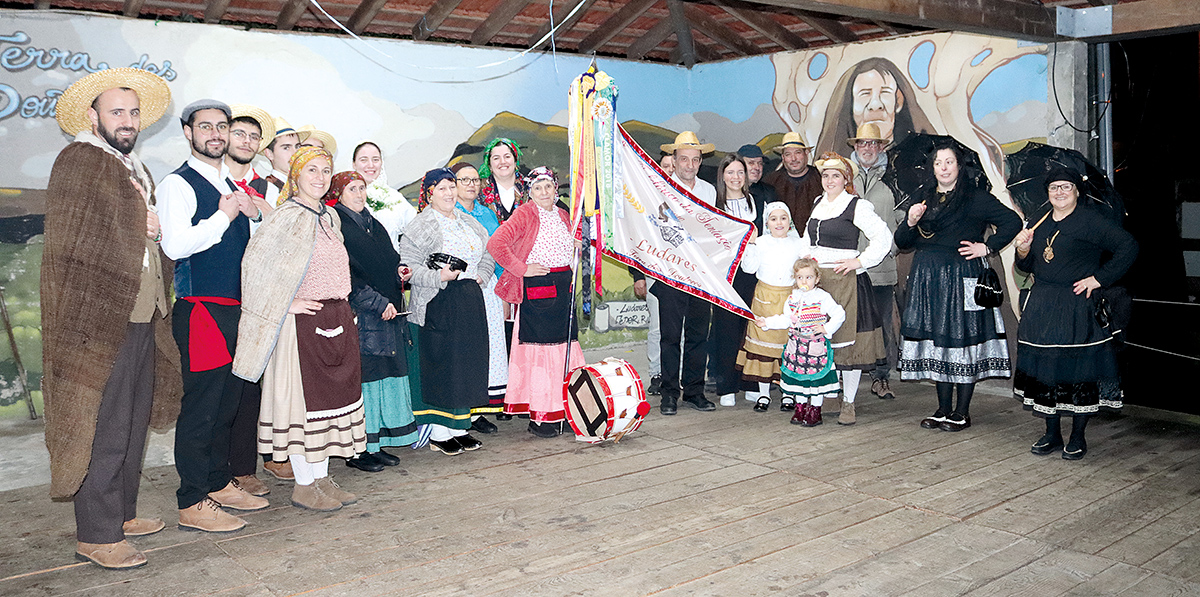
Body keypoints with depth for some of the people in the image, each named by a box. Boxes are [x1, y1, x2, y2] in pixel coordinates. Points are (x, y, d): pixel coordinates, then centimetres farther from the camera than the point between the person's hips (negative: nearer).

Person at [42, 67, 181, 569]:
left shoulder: (134, 168, 21)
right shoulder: (78, 162, -7)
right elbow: (73, 241, -15)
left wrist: (152, 229, 10)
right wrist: (141, 228, -10)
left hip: (141, 318, 9)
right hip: (100, 319, -9)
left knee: (133, 422, 15)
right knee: (103, 428, -5)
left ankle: (122, 513, 27)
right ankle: (96, 535, 3)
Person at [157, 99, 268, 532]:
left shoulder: (232, 185, 18)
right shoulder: (178, 184, -7)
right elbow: (175, 245, -21)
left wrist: (254, 214, 4)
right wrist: (224, 215, -16)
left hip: (237, 308, 8)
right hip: (201, 309, -8)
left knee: (228, 403, 15)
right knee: (200, 406, -4)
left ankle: (220, 483, 28)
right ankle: (193, 504, 4)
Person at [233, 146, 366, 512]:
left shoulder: (330, 217, 13)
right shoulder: (288, 216, -11)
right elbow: (254, 262, -18)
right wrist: (285, 304, -15)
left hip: (337, 319, 8)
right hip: (303, 320, -8)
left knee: (332, 396, 11)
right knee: (303, 398, -1)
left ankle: (321, 478, 21)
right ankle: (303, 485, 9)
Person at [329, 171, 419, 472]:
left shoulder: (372, 224, 18)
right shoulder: (335, 225, -8)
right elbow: (347, 277, -15)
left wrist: (398, 270, 4)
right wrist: (378, 303, -17)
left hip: (388, 312, 8)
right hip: (358, 316, -8)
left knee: (386, 374, 8)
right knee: (362, 377, -6)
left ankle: (376, 443, 17)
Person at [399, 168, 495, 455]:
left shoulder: (469, 222, 15)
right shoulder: (419, 227, -5)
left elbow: (488, 254, 22)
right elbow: (408, 267, -11)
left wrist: (481, 275, 4)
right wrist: (439, 277, -21)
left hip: (471, 300, 7)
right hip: (439, 305, -7)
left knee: (469, 363, 8)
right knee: (441, 365, -4)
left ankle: (459, 427, 19)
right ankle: (438, 434, 5)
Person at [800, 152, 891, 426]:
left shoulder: (857, 206, -5)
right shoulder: (819, 203, 15)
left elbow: (883, 237, -8)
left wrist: (859, 261, -12)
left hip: (844, 279, -6)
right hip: (815, 278, 6)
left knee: (846, 340, -3)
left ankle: (848, 403, 7)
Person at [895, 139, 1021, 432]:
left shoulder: (976, 198, 0)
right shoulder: (924, 201, 16)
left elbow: (1012, 222, -3)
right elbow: (902, 242, 15)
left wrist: (986, 247, -7)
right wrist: (910, 222, -4)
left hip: (961, 279, -5)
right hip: (927, 279, 5)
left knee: (962, 339, -3)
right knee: (936, 341, 7)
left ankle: (962, 412, 6)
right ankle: (943, 408, 16)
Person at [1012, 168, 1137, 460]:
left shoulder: (1091, 221, -7)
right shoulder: (1039, 222, 13)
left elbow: (1129, 246, -12)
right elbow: (1027, 267, 18)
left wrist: (1098, 279, -12)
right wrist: (1023, 250, -3)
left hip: (1077, 306, -6)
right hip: (1041, 306, 6)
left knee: (1079, 370, -1)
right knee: (1044, 369, 7)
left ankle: (1078, 438, 12)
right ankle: (1052, 434, 20)